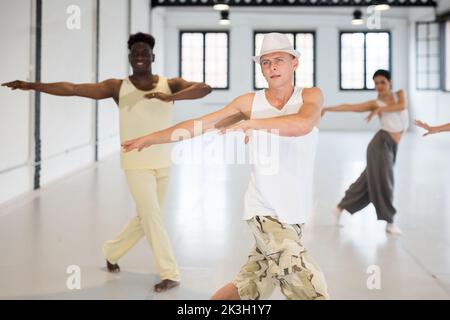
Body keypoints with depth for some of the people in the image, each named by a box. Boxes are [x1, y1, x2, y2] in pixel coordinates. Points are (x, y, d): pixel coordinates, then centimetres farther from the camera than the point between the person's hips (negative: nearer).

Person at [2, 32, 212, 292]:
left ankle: (112, 251, 40)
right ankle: (170, 274, 4)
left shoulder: (170, 84, -4)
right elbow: (72, 89, -7)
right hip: (137, 164, -3)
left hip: (163, 163, 3)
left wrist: (170, 97, -36)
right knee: (152, 216, -8)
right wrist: (32, 86, -11)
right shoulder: (118, 87, -5)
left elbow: (205, 88, -20)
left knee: (146, 218, 16)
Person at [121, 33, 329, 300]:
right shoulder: (250, 102, 1)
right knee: (312, 291, -11)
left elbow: (303, 124, -24)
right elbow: (199, 124, 8)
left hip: (294, 215, 2)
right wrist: (151, 138, 12)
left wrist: (251, 123, -28)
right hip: (266, 210, -2)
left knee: (247, 289, 13)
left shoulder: (311, 96, 0)